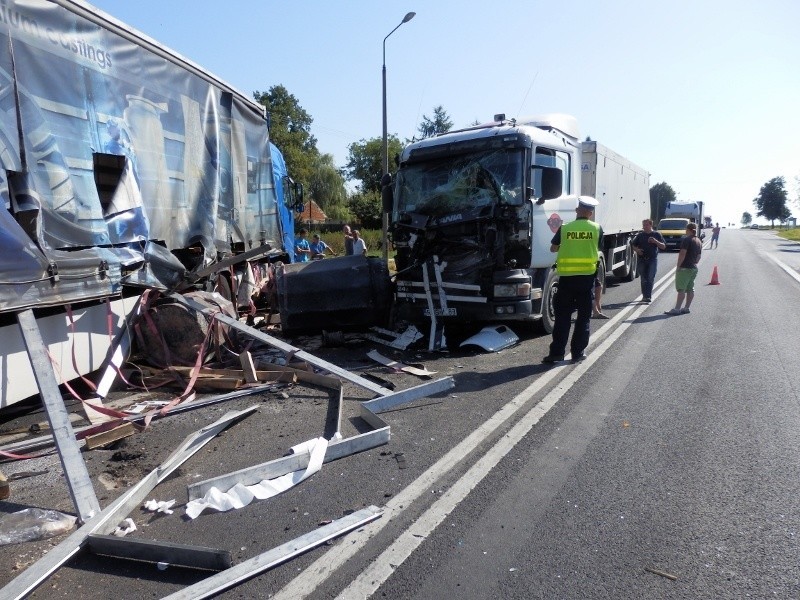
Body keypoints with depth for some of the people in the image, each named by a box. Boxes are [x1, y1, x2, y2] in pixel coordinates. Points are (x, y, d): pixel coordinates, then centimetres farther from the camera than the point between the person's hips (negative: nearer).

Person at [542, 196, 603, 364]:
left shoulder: (565, 228, 1)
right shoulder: (597, 228, 1)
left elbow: (553, 248, 13)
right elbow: (597, 248, 15)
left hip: (566, 276, 0)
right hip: (587, 276, 0)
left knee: (562, 316, 6)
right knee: (584, 317, 9)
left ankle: (556, 352, 4)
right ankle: (578, 353, 11)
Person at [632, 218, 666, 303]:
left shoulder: (657, 235, 5)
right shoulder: (640, 235, 10)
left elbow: (664, 247, 3)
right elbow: (633, 245, 16)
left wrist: (656, 241, -15)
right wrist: (637, 250, -6)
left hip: (652, 259, -2)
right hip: (642, 260, 2)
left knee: (650, 278, -11)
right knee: (644, 279, 6)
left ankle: (648, 296, -13)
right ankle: (645, 296, 15)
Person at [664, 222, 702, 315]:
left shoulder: (686, 239, -12)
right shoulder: (699, 241, 15)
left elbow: (682, 254, -19)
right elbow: (699, 256, 18)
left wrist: (678, 266, -15)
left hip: (685, 268, -9)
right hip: (694, 268, 9)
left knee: (681, 289, -11)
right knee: (690, 289, 11)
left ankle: (677, 309, -14)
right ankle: (686, 308, 15)